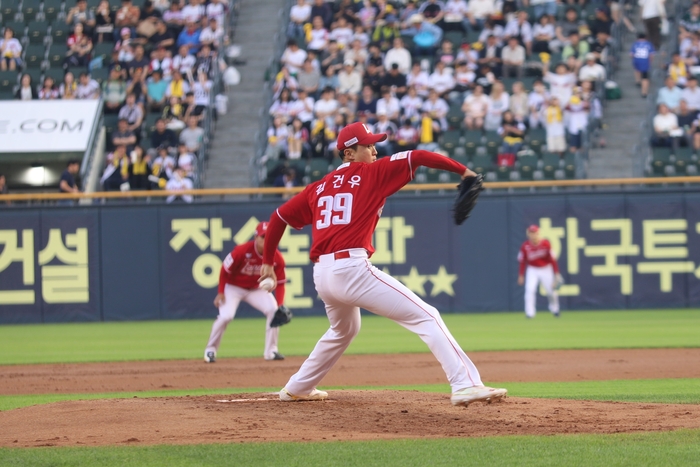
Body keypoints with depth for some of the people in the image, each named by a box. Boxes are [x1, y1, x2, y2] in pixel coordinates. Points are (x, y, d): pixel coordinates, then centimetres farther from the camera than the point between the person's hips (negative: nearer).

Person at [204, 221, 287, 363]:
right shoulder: (242, 251, -29)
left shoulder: (277, 258, -17)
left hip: (256, 288, 4)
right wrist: (220, 293, -17)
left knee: (273, 311, -16)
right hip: (233, 287, -4)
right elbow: (225, 270, -17)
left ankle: (271, 351, -3)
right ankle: (210, 350, -2)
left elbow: (280, 283, -10)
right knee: (226, 316, -23)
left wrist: (280, 307, -20)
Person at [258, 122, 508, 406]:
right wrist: (462, 170, 3)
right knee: (426, 317, -9)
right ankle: (465, 384, -25)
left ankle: (297, 389, 46)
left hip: (321, 274, 7)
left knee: (344, 330, 36)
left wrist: (268, 262, 33)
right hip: (352, 268, -7)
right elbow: (417, 157, -3)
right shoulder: (371, 173, 5)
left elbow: (279, 216, 25)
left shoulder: (319, 187, 21)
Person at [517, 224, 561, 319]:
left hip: (546, 269, 0)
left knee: (551, 290, 4)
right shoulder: (525, 246, -13)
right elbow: (522, 262, -3)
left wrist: (556, 273, -10)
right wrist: (521, 275, -2)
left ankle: (554, 310, 32)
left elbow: (552, 258, -10)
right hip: (532, 270, 0)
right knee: (530, 289, -20)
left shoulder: (545, 244, -15)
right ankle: (530, 313, -14)